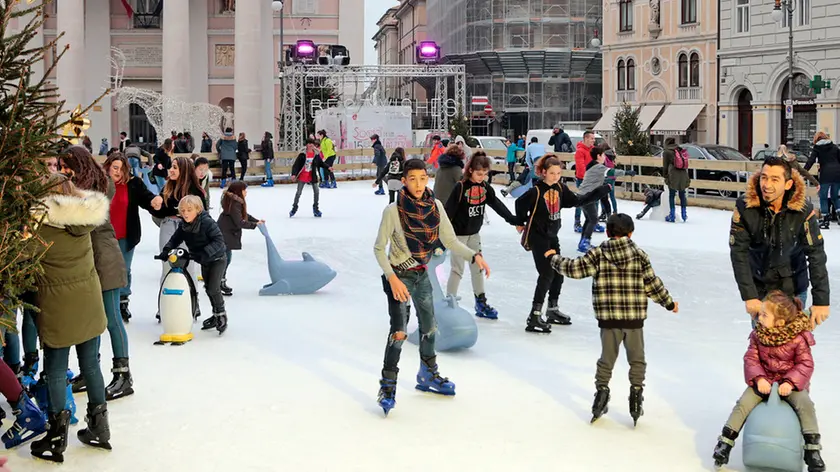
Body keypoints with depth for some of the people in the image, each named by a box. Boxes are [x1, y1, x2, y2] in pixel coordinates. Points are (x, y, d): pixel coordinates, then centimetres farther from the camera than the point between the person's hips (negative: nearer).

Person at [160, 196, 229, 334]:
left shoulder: (207, 222, -29)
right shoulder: (184, 225, -8)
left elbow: (219, 241, -32)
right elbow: (175, 239, -3)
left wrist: (204, 253, -41)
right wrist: (166, 250, -22)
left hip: (217, 259, -7)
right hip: (204, 261, 7)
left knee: (213, 288, -14)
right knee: (208, 288, 14)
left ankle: (222, 316, 3)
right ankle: (216, 316, 28)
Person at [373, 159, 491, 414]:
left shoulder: (435, 206, -9)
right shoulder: (393, 211, -21)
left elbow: (449, 240, -3)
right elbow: (379, 248, -15)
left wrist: (474, 256, -18)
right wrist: (392, 278, -24)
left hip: (422, 275, 6)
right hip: (398, 277, -5)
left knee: (429, 326, 18)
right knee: (399, 331, -15)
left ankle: (428, 375, 39)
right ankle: (388, 386, -1)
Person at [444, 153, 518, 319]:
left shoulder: (485, 187, -2)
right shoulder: (461, 187, -20)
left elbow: (497, 205, 3)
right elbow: (449, 210, -19)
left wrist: (513, 219, 0)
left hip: (474, 233, 6)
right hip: (459, 234, -6)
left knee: (478, 267, 12)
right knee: (457, 269, -2)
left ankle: (481, 303, 23)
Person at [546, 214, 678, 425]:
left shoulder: (598, 255, -4)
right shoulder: (640, 255, -2)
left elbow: (574, 269, -3)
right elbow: (652, 284, 0)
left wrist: (555, 257, 14)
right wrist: (669, 303, 14)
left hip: (609, 319, 0)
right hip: (635, 319, 0)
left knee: (607, 359, 15)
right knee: (637, 360, 15)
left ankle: (601, 391, 15)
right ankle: (636, 395, 13)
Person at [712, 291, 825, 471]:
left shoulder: (798, 338, -14)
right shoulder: (758, 335, -6)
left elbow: (805, 364, -14)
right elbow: (751, 359, -7)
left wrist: (790, 382, -27)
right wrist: (759, 379, -23)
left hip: (790, 383, -2)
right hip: (764, 381, 2)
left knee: (805, 403, -27)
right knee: (743, 403, -17)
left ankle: (812, 448, -19)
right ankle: (726, 440, -10)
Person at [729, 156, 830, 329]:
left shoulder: (803, 210, -20)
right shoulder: (745, 206, -19)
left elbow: (816, 254, -18)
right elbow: (739, 253, -17)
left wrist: (821, 301, -22)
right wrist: (749, 296, -21)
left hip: (794, 289, 0)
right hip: (759, 289, 1)